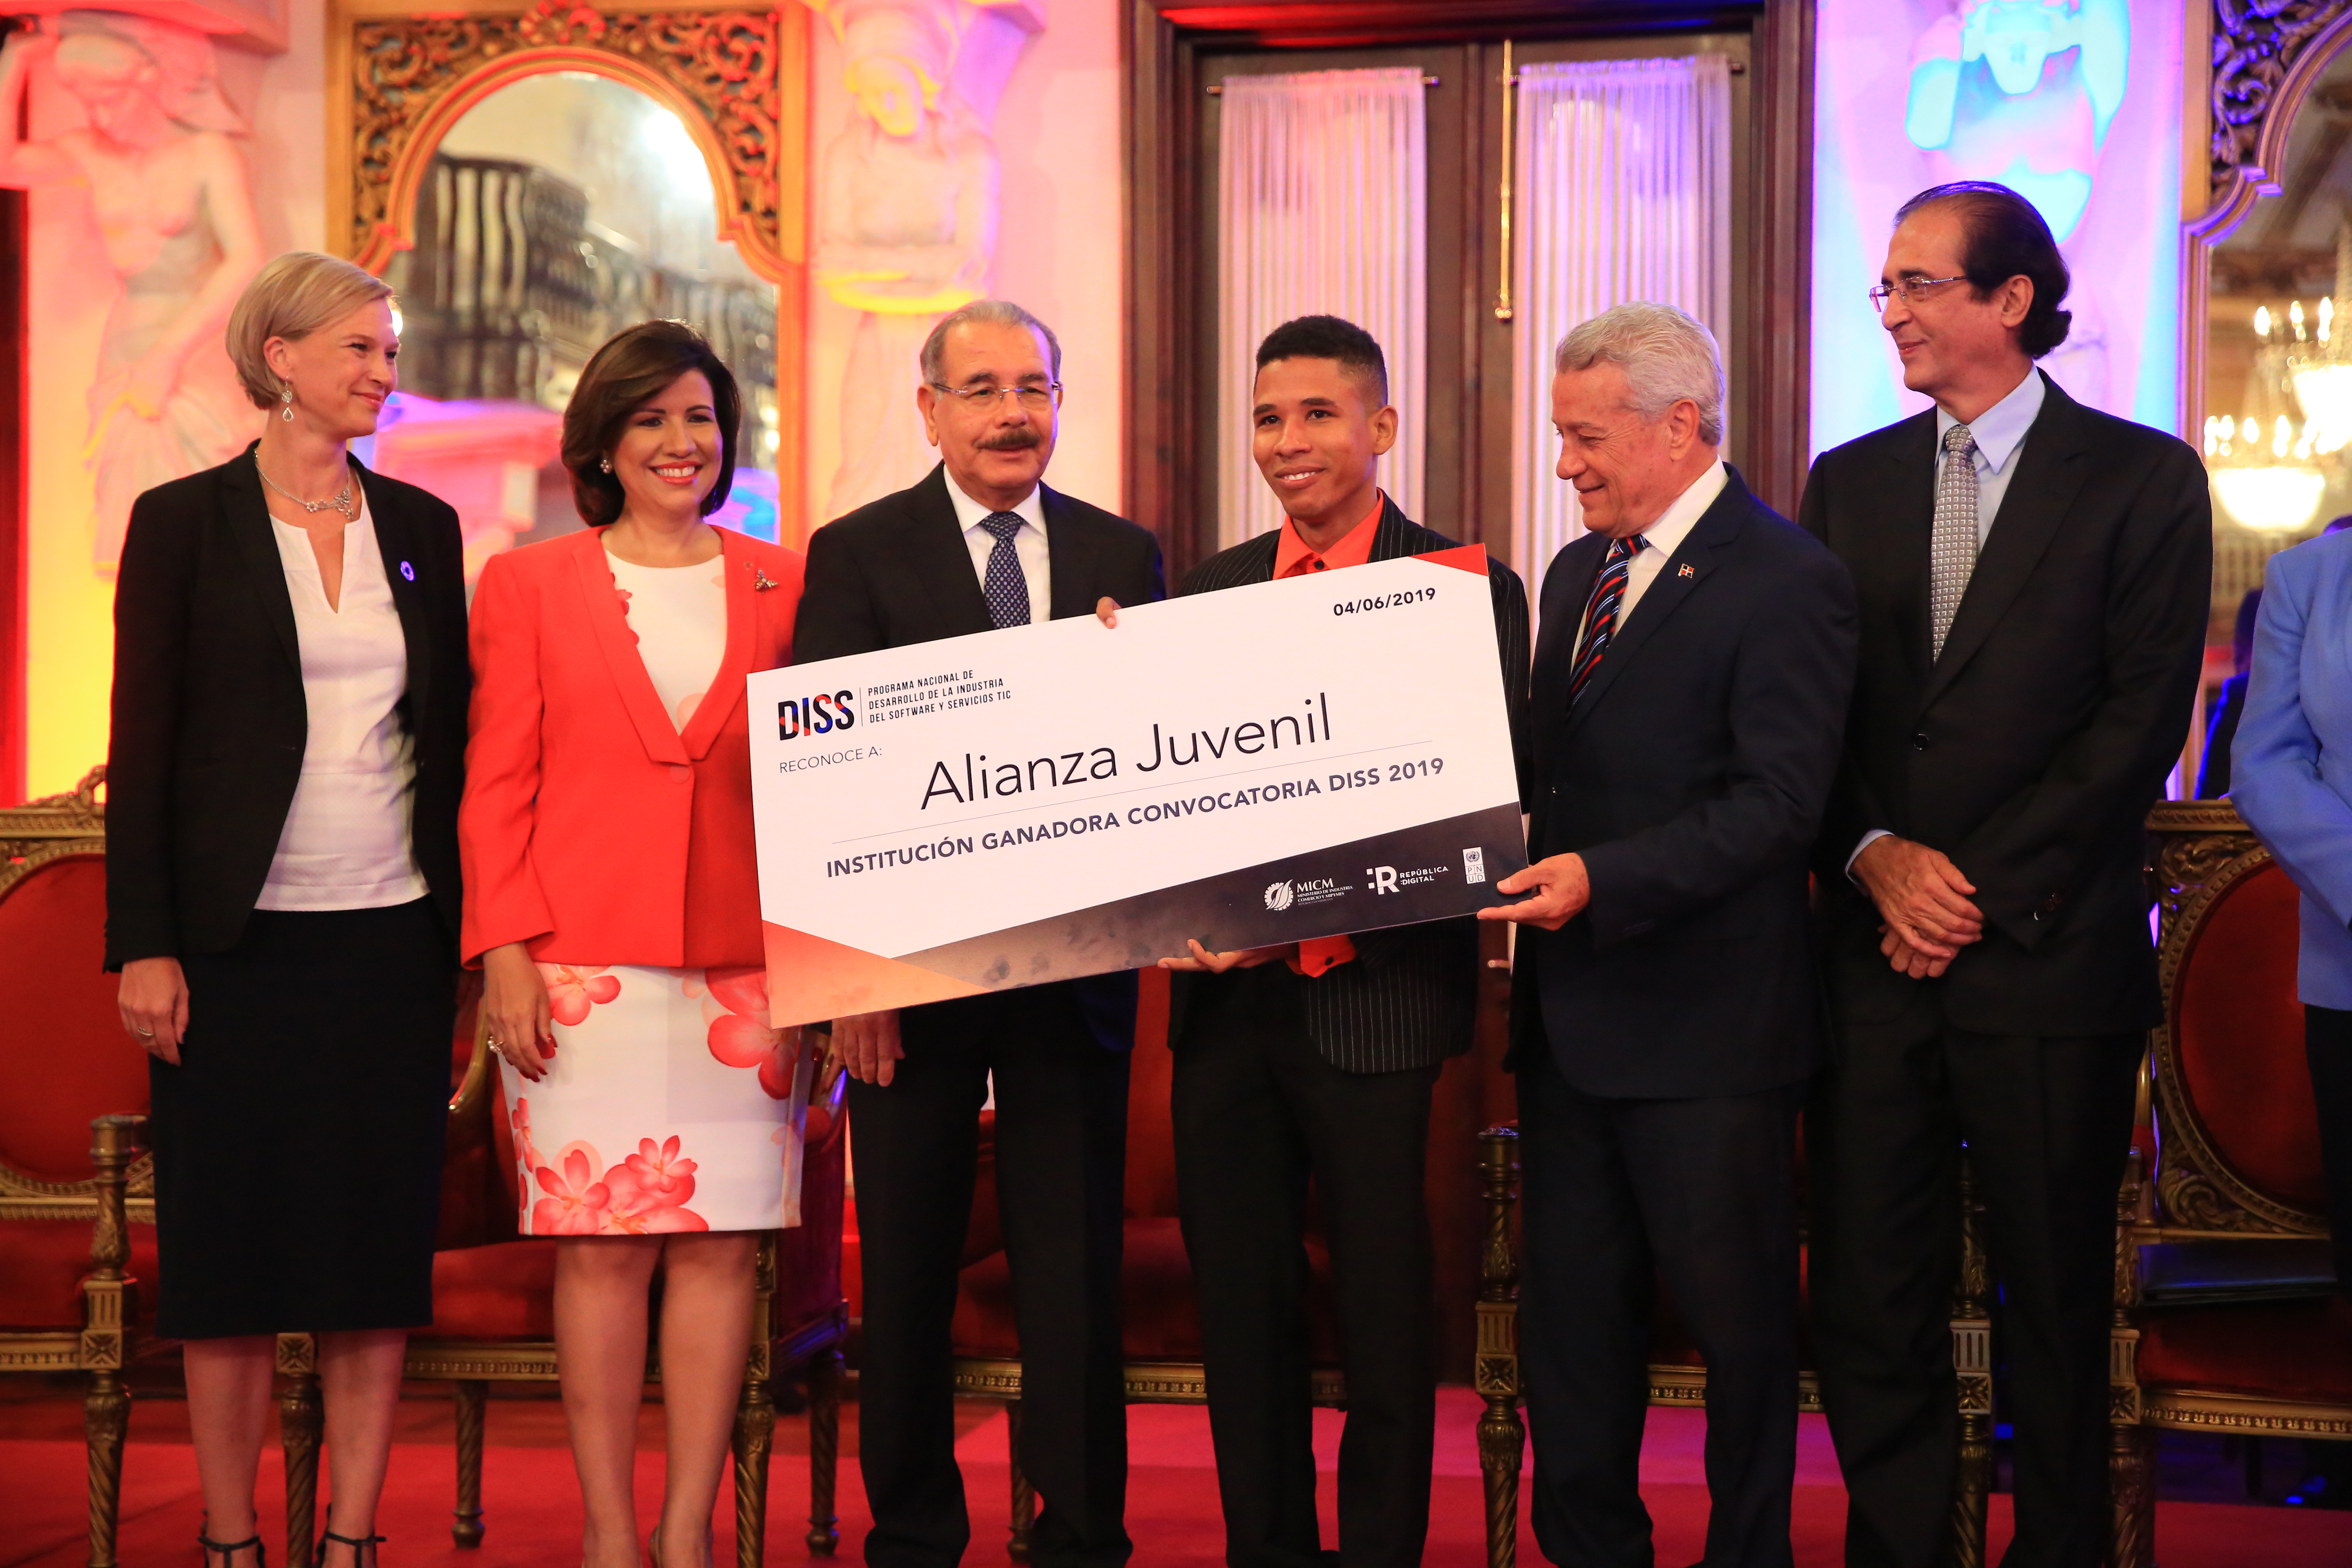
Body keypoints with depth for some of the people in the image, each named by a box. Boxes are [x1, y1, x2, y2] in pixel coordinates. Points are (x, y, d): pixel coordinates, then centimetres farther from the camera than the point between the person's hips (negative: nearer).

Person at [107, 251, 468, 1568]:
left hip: (393, 939, 3)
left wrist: (467, 939, 8)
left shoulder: (422, 526, 10)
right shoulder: (185, 522, 0)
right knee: (233, 1254, 2)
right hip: (241, 938, -3)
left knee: (379, 1251, 4)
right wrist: (144, 946, -8)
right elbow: (143, 747, -2)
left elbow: (451, 741, 13)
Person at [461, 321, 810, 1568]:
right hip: (584, 965, -1)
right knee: (600, 1245, -2)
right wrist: (505, 953, -5)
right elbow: (495, 786, 4)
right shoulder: (528, 585, 8)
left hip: (741, 965, 2)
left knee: (722, 1240, 0)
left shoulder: (780, 585, 12)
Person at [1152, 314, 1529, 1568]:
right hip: (1226, 994, 5)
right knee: (1240, 1300, 11)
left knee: (1384, 1302, 3)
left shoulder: (1466, 585, -4)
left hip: (1375, 993, -5)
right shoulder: (1212, 587, 12)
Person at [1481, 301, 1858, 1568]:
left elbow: (1777, 803, -19)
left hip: (1702, 1026, -8)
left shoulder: (1784, 583, -12)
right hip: (1570, 1016, 8)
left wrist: (1604, 879, -25)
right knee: (1567, 1316, 13)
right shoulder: (1575, 575, 15)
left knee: (1736, 1318, 3)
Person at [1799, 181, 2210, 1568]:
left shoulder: (2142, 479, 0)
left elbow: (2144, 721, -7)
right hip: (1873, 951, 3)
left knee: (2056, 1301, 5)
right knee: (1870, 1300, 4)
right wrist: (1878, 861, -8)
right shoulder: (1851, 482, 13)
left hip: (2049, 952, -3)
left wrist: (1978, 884, -11)